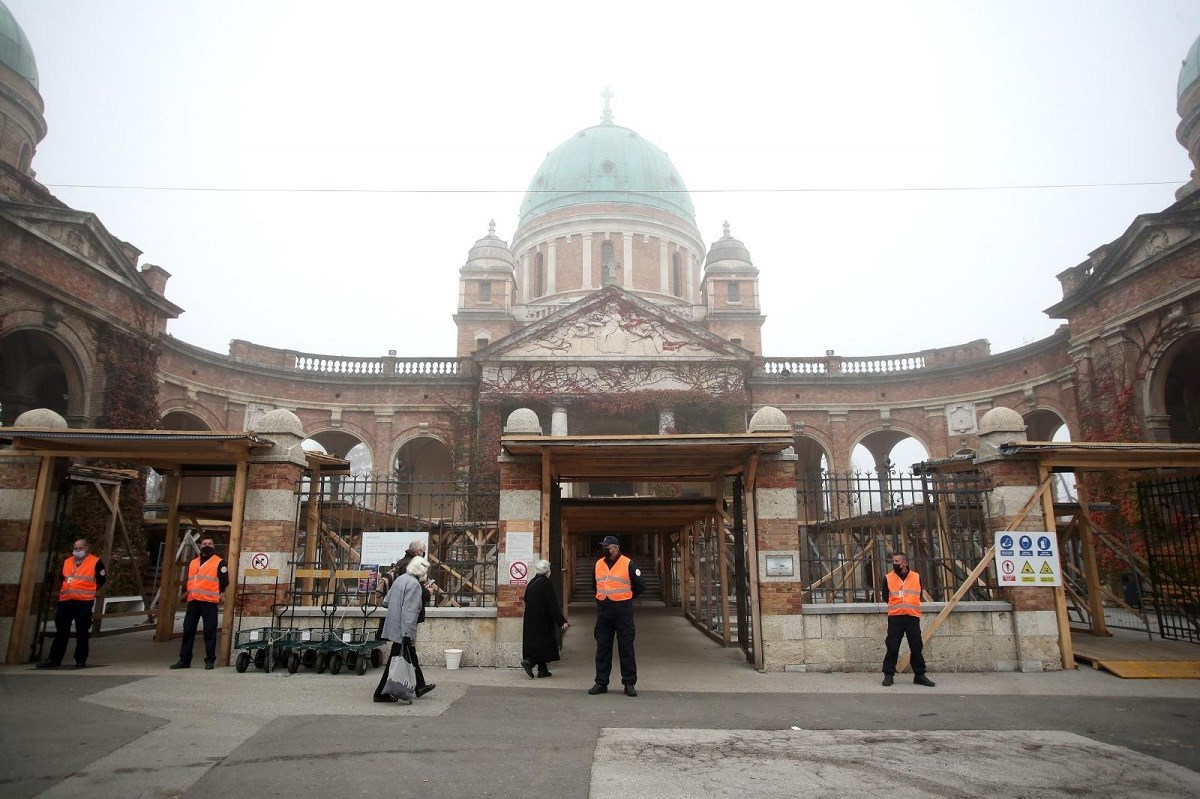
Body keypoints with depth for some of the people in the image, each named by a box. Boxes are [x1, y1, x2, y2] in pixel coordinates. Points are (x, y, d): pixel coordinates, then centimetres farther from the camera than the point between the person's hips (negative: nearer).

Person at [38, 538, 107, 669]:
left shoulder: (95, 562, -1)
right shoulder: (66, 562, 16)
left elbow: (102, 580, 1)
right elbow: (62, 580, 27)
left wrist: (92, 592, 0)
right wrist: (61, 592, 15)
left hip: (84, 602, -5)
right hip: (65, 602, 5)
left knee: (82, 632, 2)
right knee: (61, 632, 7)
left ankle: (81, 659, 11)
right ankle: (54, 659, 15)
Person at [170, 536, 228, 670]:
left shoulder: (219, 563, 0)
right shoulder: (193, 563, 18)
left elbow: (224, 583, 0)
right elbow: (189, 581, 26)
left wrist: (215, 594, 6)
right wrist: (191, 593, 16)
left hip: (209, 603, -6)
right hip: (193, 602, 6)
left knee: (209, 632, -3)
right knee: (188, 630, 8)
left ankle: (210, 660, 3)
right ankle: (184, 660, 16)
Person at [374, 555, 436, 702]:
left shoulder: (400, 579, 9)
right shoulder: (414, 584, -18)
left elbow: (385, 602, 15)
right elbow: (409, 611, -23)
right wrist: (408, 634, -22)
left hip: (393, 626, 10)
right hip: (402, 629, -10)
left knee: (411, 657, 20)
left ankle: (420, 687, 32)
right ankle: (381, 693, 9)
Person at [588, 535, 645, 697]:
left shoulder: (628, 564, -5)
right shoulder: (598, 564, 10)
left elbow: (640, 585, 1)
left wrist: (625, 597, 8)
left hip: (623, 610, -4)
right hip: (603, 610, 5)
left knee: (626, 648, 0)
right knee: (602, 648, 8)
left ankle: (629, 683, 9)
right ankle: (601, 682, 17)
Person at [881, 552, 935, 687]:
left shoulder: (916, 577, 6)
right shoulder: (888, 578, 3)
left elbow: (919, 595, 16)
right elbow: (886, 597, 12)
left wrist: (910, 606, 10)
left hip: (913, 617, 1)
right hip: (895, 617, -1)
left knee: (916, 648, 6)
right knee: (892, 647, -3)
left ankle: (919, 675, 17)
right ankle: (888, 675, 3)